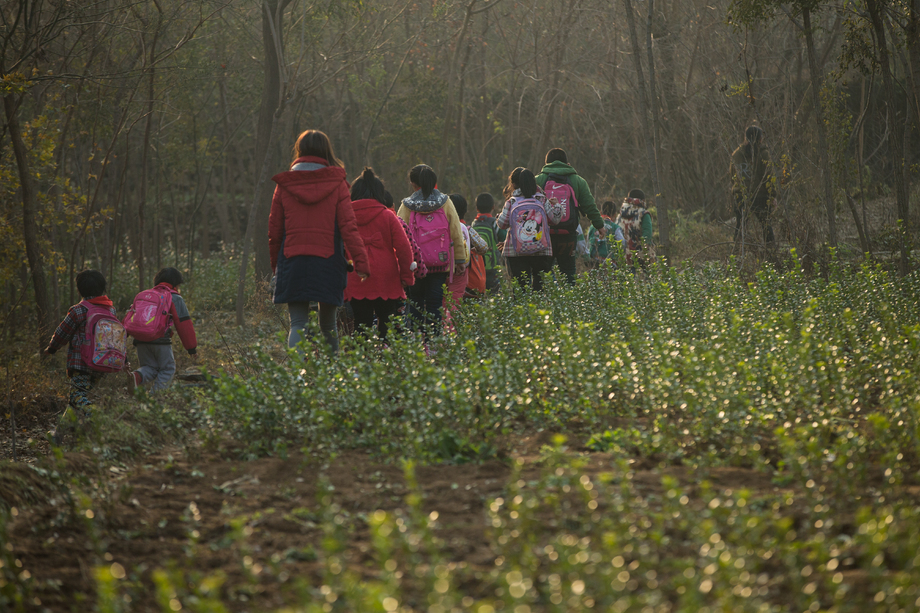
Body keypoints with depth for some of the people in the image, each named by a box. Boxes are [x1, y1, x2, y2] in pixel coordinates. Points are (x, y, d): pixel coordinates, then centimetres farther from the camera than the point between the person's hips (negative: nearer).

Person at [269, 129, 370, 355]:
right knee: (328, 325, 12)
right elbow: (349, 227, -6)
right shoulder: (337, 184, 1)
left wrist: (276, 264, 20)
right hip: (328, 264, 0)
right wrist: (360, 262, -7)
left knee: (298, 325, -1)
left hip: (292, 262, 1)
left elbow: (274, 231, 9)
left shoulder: (284, 185, 5)